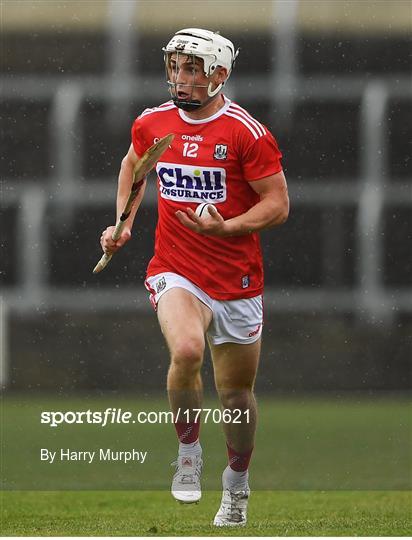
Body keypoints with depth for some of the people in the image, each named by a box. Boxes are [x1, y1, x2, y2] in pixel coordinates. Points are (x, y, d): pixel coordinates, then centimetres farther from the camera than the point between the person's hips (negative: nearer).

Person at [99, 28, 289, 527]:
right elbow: (133, 164, 25)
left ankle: (237, 485, 35)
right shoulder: (152, 124, 3)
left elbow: (278, 204, -8)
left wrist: (225, 228, -22)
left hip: (237, 280, -1)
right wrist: (123, 223, 14)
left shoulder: (247, 133, -10)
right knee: (186, 350, -30)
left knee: (236, 393, 10)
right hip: (175, 271, 1)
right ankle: (188, 454, -8)